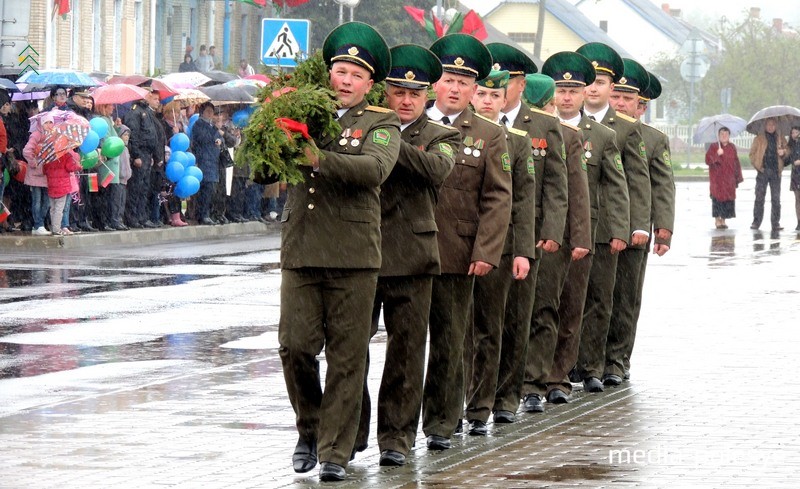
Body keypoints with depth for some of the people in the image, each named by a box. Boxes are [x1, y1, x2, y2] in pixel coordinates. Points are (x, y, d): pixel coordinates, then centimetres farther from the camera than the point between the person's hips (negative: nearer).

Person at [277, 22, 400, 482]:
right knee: (295, 346, -5)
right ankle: (309, 430, 18)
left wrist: (321, 159, -26)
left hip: (354, 255, -2)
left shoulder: (381, 124, 4)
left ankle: (335, 450, 7)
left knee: (347, 357, 0)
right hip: (301, 253, 2)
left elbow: (375, 168, -17)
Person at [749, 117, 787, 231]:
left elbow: (787, 150, 18)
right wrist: (756, 165, -5)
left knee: (776, 199, 1)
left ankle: (776, 223, 4)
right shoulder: (759, 138, 6)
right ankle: (756, 222, 2)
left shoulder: (780, 138, 12)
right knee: (759, 197, -3)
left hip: (776, 171, 2)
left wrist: (783, 152, -5)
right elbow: (752, 153, 7)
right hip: (763, 170, -2)